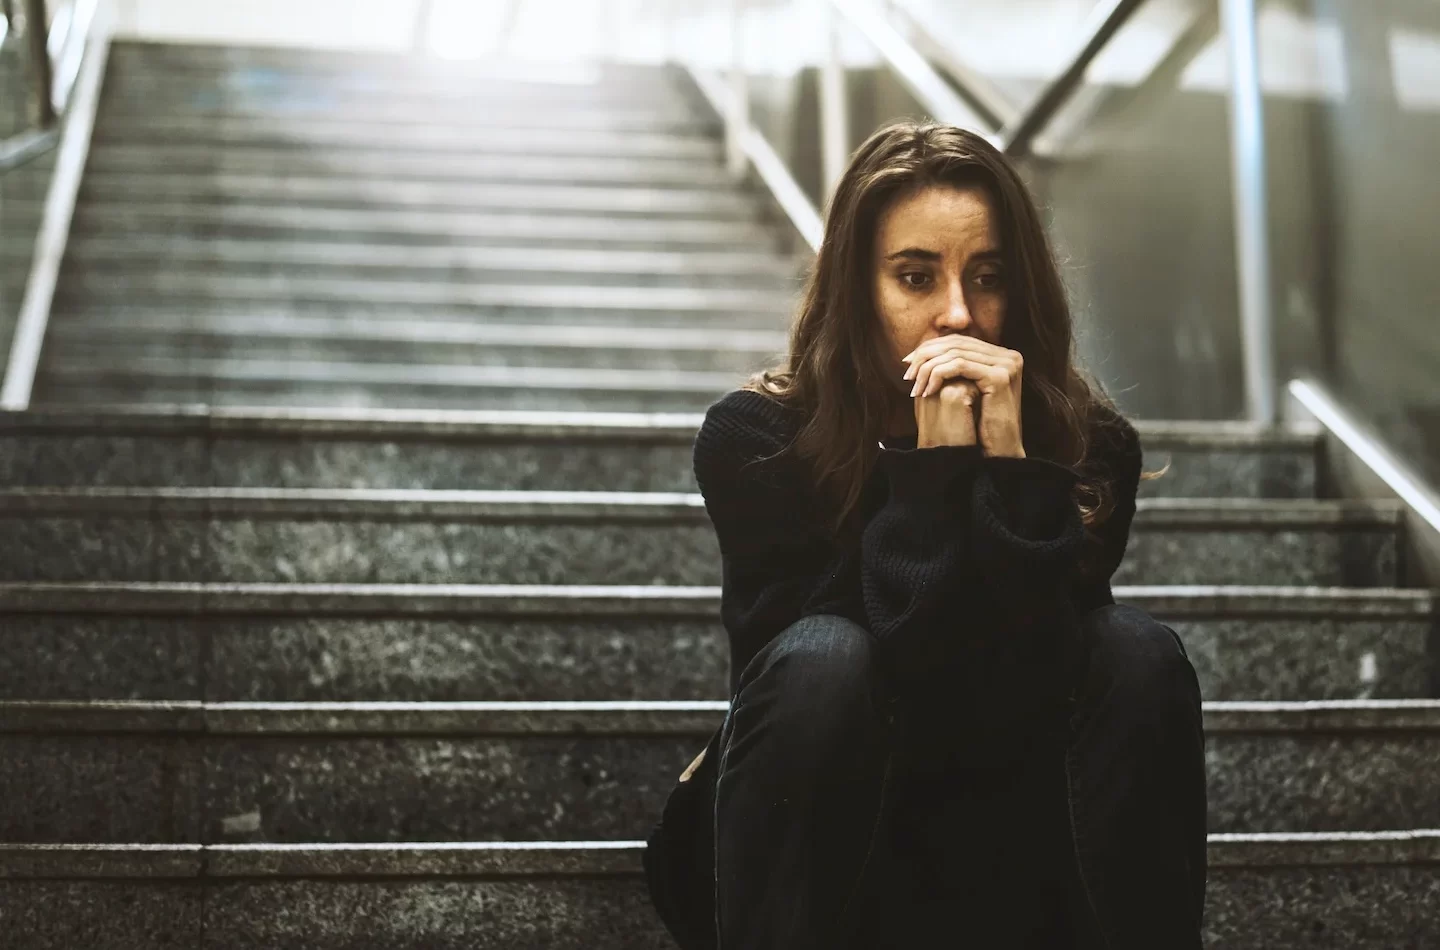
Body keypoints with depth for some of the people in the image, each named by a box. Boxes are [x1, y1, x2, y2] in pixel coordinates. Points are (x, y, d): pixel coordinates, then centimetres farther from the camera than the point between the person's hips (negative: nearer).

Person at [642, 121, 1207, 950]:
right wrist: (935, 468, -29)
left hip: (1012, 875, 2)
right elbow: (902, 701, -25)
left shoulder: (1086, 446, -10)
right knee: (825, 657, -32)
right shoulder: (753, 440, -16)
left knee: (1137, 652, -23)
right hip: (806, 864, -2)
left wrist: (1009, 460, -28)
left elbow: (1016, 710, -22)